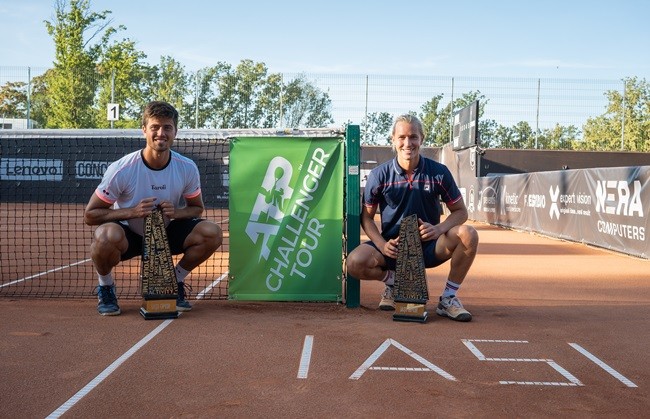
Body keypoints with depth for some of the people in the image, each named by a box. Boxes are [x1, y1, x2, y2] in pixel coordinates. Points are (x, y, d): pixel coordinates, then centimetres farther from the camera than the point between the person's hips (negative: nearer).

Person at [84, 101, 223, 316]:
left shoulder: (187, 168, -12)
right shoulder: (122, 169, -22)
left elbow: (197, 208, 3)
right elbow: (89, 215, -16)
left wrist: (176, 213, -21)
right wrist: (132, 212, -30)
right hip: (128, 236, -3)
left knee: (212, 232, -20)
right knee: (108, 234, -39)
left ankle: (175, 282, 6)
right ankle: (105, 288, -5)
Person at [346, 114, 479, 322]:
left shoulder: (439, 172, -4)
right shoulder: (379, 175, -5)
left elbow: (460, 211, 1)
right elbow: (366, 217, 1)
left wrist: (439, 229, -21)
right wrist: (382, 245, -17)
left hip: (429, 246, 1)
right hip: (392, 247, 0)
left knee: (468, 234, -27)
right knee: (355, 262, -29)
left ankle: (448, 298, -9)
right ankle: (392, 280, 7)